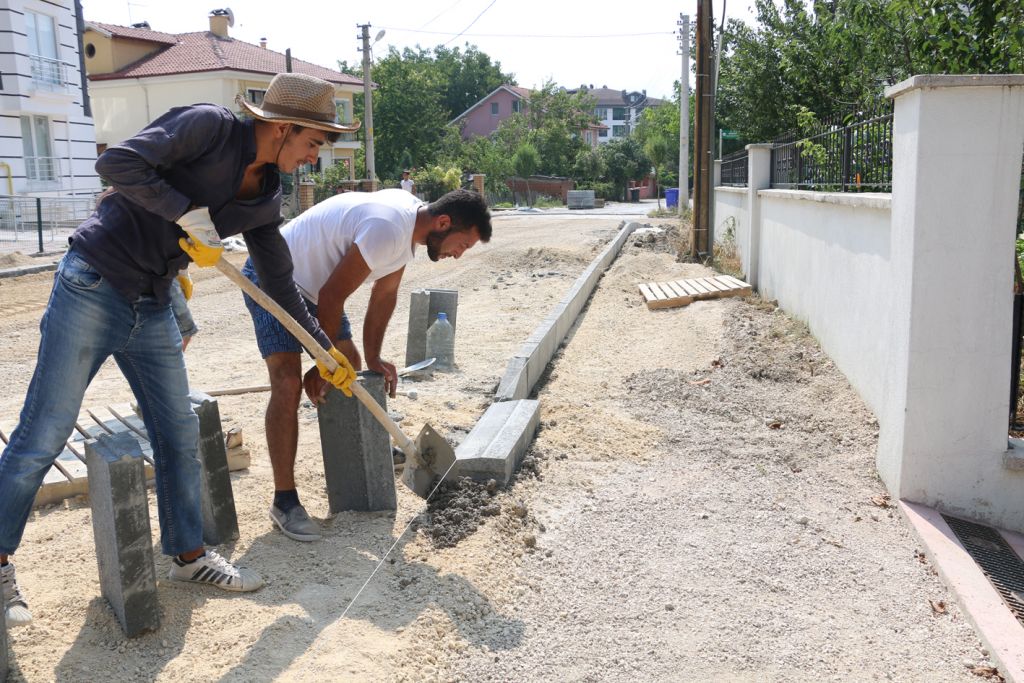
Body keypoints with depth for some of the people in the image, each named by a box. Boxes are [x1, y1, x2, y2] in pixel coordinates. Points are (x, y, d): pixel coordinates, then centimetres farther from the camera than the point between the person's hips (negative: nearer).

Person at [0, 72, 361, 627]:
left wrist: (327, 350, 14)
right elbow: (117, 164, -21)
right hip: (93, 286, -7)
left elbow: (280, 285, 14)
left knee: (180, 436, 10)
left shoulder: (265, 199, 7)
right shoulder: (210, 126, -13)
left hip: (152, 309, 7)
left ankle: (188, 555, 25)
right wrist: (188, 213, -21)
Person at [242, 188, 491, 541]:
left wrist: (373, 357, 4)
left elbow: (384, 294, 6)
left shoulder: (410, 223, -3)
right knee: (288, 384, -20)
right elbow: (331, 297, -27)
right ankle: (284, 500, -13)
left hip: (311, 283, 10)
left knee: (350, 367, 17)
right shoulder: (388, 229, -33)